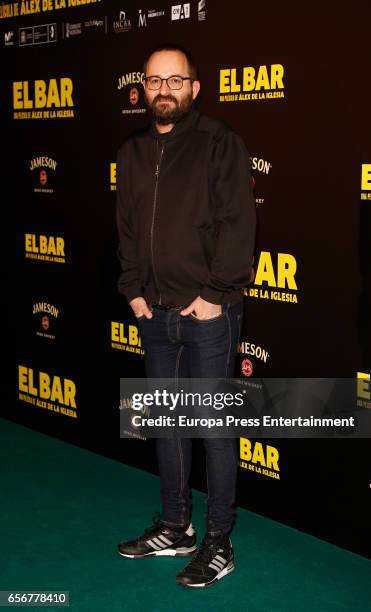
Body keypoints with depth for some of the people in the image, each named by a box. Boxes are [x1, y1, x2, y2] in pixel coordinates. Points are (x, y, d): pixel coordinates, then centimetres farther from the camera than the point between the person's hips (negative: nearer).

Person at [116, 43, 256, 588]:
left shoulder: (219, 142, -5)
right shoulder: (133, 153, 12)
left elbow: (238, 225, -11)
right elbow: (127, 228, 15)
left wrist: (214, 295, -15)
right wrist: (134, 290, 5)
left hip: (207, 313, -6)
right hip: (155, 313, 6)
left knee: (214, 425, 1)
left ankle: (218, 543, 13)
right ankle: (175, 528, 28)